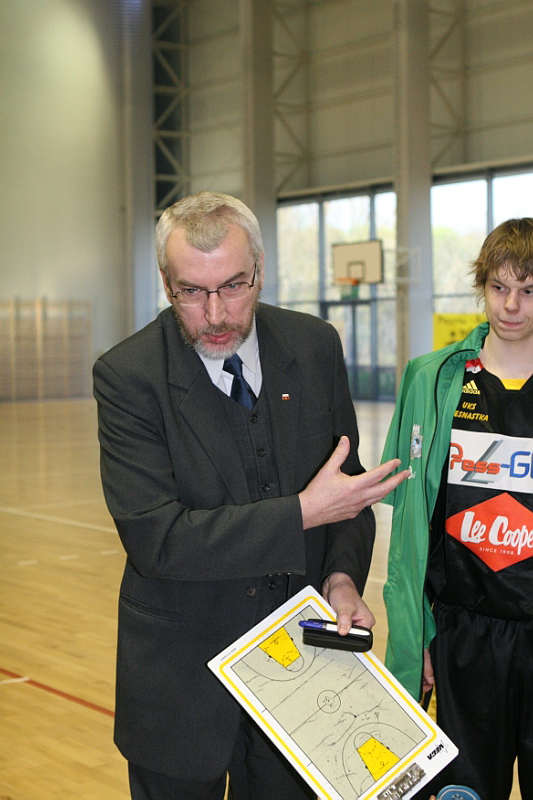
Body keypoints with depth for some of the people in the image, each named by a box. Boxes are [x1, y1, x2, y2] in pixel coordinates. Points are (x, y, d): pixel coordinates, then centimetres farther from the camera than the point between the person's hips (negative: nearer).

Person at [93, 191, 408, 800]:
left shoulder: (315, 347, -3)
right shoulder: (127, 376, -16)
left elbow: (346, 481, 7)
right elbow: (155, 536, -22)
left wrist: (342, 576, -11)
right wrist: (301, 514, -25)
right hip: (182, 677, -3)